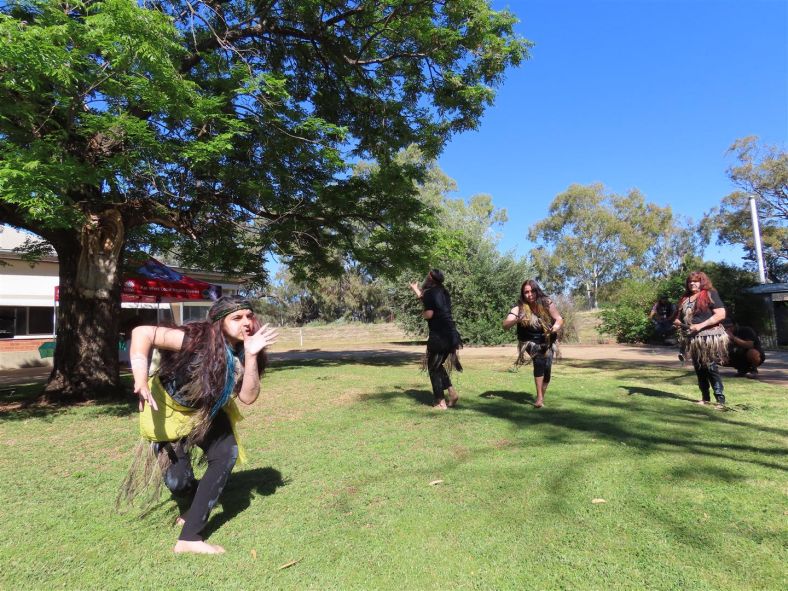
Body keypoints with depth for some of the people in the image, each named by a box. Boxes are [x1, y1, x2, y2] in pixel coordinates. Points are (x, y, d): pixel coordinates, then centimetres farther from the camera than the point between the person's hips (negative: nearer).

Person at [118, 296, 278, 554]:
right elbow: (142, 333, -41)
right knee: (177, 481, -6)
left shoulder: (241, 354, -17)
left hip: (206, 412, 5)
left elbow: (248, 397, -24)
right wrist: (141, 379, -53)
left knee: (227, 454, -17)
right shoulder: (196, 339, -34)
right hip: (169, 410, -4)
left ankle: (189, 537, -6)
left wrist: (251, 356, -35)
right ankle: (199, 497, 35)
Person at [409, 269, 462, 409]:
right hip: (451, 334, 8)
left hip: (439, 336, -8)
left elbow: (429, 314, -18)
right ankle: (452, 392, 11)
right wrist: (416, 290, 43)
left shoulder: (430, 292, -8)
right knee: (438, 365, 21)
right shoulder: (443, 292, 17)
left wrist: (422, 314, 5)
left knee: (433, 368, 6)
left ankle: (440, 402, 7)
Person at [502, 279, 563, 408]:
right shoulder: (519, 308, -20)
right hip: (531, 342, -2)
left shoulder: (546, 303, -16)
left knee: (547, 367, -5)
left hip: (548, 341, 2)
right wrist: (517, 320, -49)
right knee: (539, 361, -27)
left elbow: (559, 319, -17)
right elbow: (505, 325, -28)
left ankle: (542, 396, 20)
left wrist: (556, 327, -39)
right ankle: (539, 397, -24)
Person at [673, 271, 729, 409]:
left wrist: (700, 325, -21)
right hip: (693, 339, 7)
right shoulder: (685, 298, 14)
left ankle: (721, 400, -1)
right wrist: (678, 322, 1)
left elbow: (721, 314, -14)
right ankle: (705, 397, 21)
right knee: (699, 369, 11)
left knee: (711, 368, -8)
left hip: (709, 338, -7)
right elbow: (681, 316, 25)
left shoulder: (710, 294, -6)